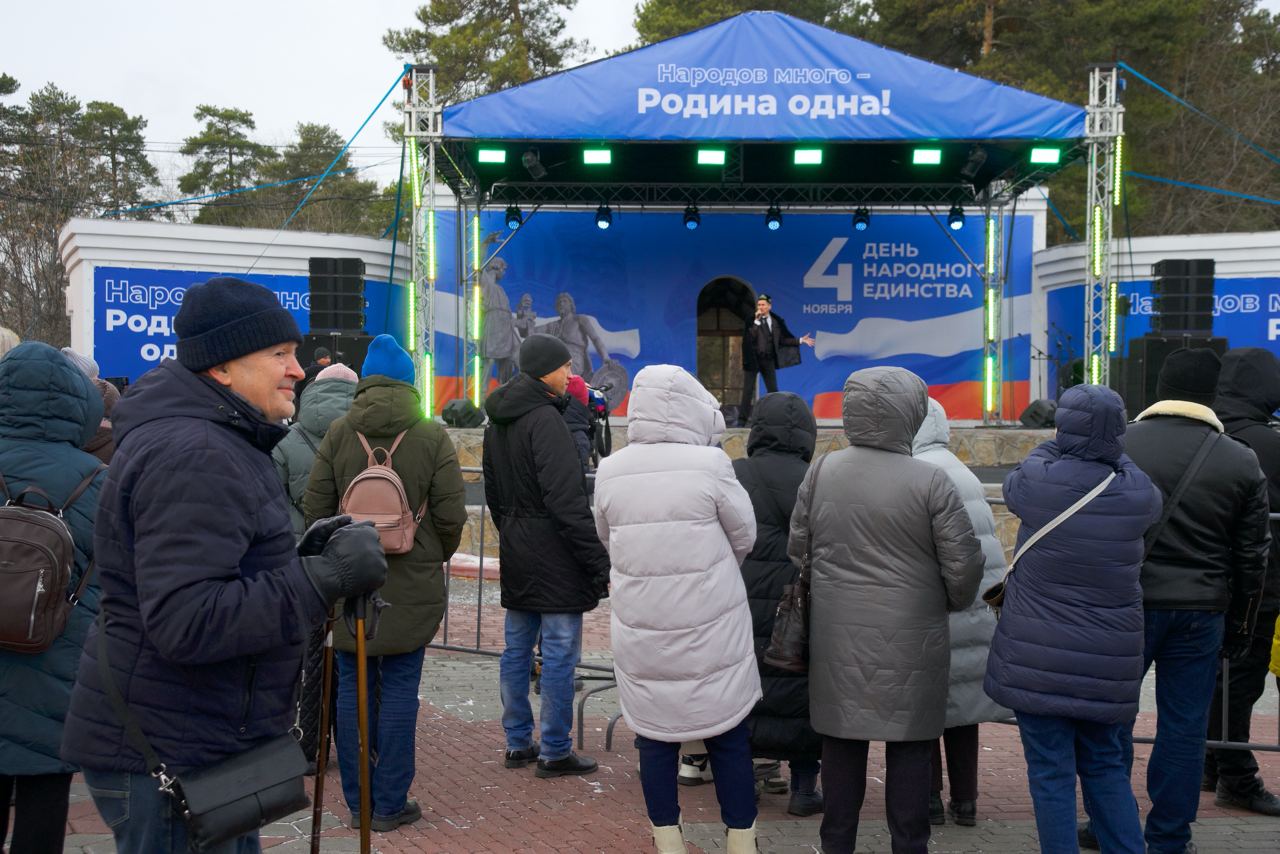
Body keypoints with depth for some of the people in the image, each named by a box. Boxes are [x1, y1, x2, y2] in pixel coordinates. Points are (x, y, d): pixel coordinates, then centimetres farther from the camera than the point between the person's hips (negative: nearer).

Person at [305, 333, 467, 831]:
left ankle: (358, 802, 18)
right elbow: (451, 515, -6)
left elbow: (315, 507, 0)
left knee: (353, 686, 10)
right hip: (412, 585, -1)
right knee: (400, 687, 5)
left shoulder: (339, 434, -1)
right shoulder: (432, 437, -5)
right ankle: (390, 804, 11)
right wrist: (435, 557, 14)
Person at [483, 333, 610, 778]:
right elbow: (568, 499, -21)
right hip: (552, 553, -9)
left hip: (515, 552, 9)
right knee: (560, 653, -1)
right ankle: (555, 751, 5)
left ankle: (518, 742, 23)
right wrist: (597, 558, -19)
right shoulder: (545, 418, -16)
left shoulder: (497, 421, 13)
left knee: (516, 648, 14)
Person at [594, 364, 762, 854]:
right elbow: (745, 537, -1)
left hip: (640, 632, 3)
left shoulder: (610, 472, -3)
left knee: (655, 736, 12)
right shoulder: (710, 465, -12)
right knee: (729, 738, 10)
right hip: (710, 630, -2)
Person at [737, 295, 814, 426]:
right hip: (753, 359, -3)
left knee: (773, 389, 6)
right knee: (748, 390, -1)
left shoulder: (776, 321, 5)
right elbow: (749, 337, -17)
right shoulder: (752, 321, -4)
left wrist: (800, 340, 4)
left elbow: (783, 339, 9)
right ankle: (742, 419, 4)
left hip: (768, 360, 3)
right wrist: (756, 321, -20)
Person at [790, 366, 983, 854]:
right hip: (910, 638, -3)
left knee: (842, 743, 12)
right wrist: (953, 603, 11)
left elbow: (797, 549, 7)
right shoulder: (929, 481, -12)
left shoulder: (822, 472, -1)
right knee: (909, 747, 8)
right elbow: (964, 563, -9)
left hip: (837, 634, 3)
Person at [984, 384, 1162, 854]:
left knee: (1051, 772, 4)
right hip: (1109, 661, 3)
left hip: (1038, 657, -3)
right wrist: (1110, 448, 23)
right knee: (1106, 766, 19)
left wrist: (1055, 447, 23)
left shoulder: (1038, 479, -13)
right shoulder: (1138, 493, -5)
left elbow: (1013, 484, 10)